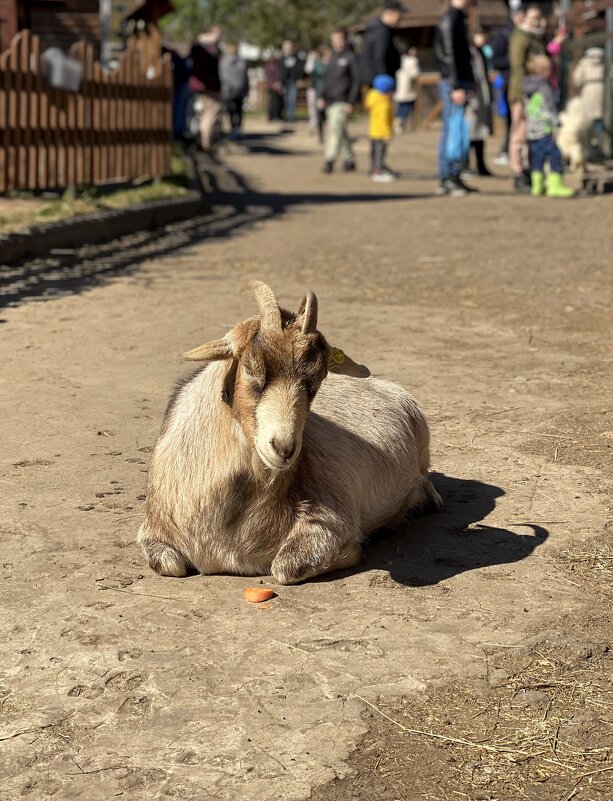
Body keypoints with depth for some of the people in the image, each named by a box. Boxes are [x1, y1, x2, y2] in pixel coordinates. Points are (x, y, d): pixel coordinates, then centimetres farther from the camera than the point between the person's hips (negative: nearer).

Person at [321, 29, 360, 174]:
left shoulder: (351, 57, -5)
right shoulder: (333, 56, 16)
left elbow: (356, 81, -9)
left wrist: (351, 102, -14)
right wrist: (323, 96, 14)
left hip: (341, 101, -7)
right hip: (330, 101, 7)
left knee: (335, 130, -16)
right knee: (341, 132, 12)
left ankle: (329, 160, -21)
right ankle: (349, 159, 20)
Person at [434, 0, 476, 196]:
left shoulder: (458, 19, 19)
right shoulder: (449, 20, -11)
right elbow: (448, 55, -17)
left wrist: (468, 84, 19)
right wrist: (456, 87, -21)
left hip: (460, 82, 10)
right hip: (453, 84, -10)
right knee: (453, 130, -9)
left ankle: (452, 178, 13)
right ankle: (448, 179, -9)